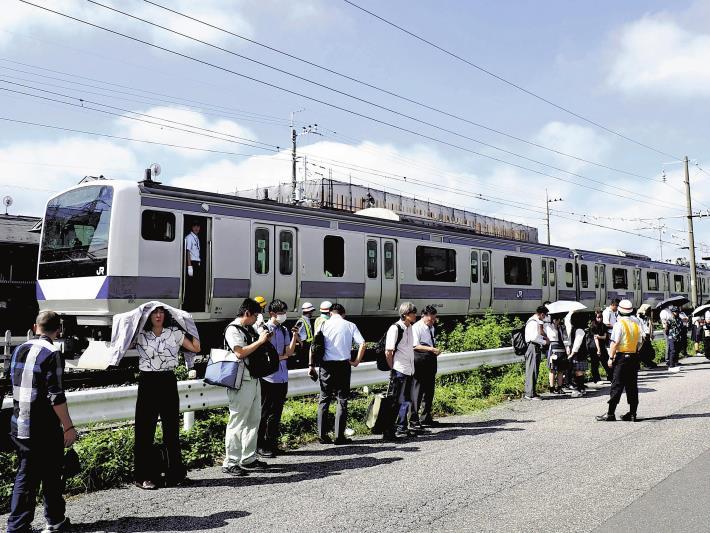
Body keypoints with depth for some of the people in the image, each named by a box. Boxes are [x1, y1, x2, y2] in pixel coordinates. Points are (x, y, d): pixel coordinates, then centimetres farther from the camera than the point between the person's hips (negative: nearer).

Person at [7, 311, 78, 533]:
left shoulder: (19, 350, 7)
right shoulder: (51, 354, -15)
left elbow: (14, 385, 17)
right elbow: (56, 395, -19)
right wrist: (68, 426, -14)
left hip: (19, 425, 6)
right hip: (45, 428, -6)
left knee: (24, 475, 13)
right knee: (51, 475, 8)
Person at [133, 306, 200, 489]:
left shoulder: (175, 333, 6)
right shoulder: (139, 335, 5)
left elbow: (196, 348, 8)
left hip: (168, 382, 1)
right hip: (147, 383, -1)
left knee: (171, 428, 7)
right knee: (145, 430, 1)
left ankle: (175, 474, 18)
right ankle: (144, 476, 9)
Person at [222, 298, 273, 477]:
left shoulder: (250, 329, 15)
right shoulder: (233, 330, -11)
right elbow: (240, 352, -22)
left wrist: (265, 339, 9)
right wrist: (260, 341, -14)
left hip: (254, 380, 9)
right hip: (241, 383, -9)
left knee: (253, 420, 14)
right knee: (237, 422, -5)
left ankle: (248, 459, 25)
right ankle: (230, 463, 2)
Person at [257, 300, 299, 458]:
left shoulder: (284, 331, 9)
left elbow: (289, 353, 6)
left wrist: (294, 337, -5)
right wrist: (280, 357, -6)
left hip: (282, 377, 6)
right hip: (268, 378, -6)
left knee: (277, 412, 12)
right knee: (265, 413, 1)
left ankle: (272, 443, 21)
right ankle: (260, 446, 10)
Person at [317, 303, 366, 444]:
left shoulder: (324, 325, 3)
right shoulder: (350, 325, 4)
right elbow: (362, 344, -5)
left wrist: (312, 365, 5)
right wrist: (357, 361, 3)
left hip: (326, 365, 1)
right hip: (343, 365, -1)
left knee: (324, 400, 10)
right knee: (342, 400, 6)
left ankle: (322, 435, 9)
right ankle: (339, 436, 4)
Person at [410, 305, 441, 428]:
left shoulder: (431, 328, 15)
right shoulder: (416, 328, -12)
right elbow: (416, 346, -20)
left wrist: (435, 350, 10)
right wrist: (431, 349, -25)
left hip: (431, 360, 9)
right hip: (420, 361, -9)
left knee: (429, 390, 15)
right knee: (417, 390, -2)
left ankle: (426, 418, 27)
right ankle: (414, 419, 6)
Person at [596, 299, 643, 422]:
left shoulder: (619, 324, -11)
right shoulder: (636, 324, 9)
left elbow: (615, 342, -15)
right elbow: (639, 343, 13)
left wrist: (611, 357, -10)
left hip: (622, 357, -6)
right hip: (634, 357, 6)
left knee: (617, 386, -4)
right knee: (632, 386, 9)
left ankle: (610, 413, -2)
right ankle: (632, 414, 12)